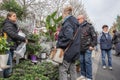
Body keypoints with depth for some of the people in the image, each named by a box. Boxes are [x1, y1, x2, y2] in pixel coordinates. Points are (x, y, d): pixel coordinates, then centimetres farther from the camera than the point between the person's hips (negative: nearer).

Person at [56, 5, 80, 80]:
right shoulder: (75, 22, 14)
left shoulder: (67, 22, -15)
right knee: (72, 69, 16)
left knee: (63, 70, -3)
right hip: (74, 50, 9)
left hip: (68, 51, -9)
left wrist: (59, 45, -17)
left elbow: (67, 37, -27)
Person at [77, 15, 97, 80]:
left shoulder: (89, 26, -4)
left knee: (87, 61, -3)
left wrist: (92, 45, -11)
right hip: (81, 48, 6)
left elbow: (94, 36, -6)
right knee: (81, 62, 11)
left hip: (87, 48, -6)